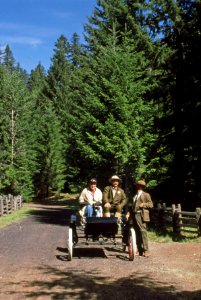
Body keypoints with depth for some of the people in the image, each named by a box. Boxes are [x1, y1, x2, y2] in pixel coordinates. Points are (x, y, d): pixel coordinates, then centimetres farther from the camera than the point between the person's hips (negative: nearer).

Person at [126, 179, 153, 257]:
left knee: (143, 231, -13)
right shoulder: (135, 196, 24)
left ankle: (146, 250, -12)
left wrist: (143, 204, -15)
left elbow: (151, 204, 0)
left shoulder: (146, 195, 7)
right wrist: (128, 213, 8)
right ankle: (139, 250, 8)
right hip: (134, 215, 6)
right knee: (137, 233, 4)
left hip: (141, 215, -6)